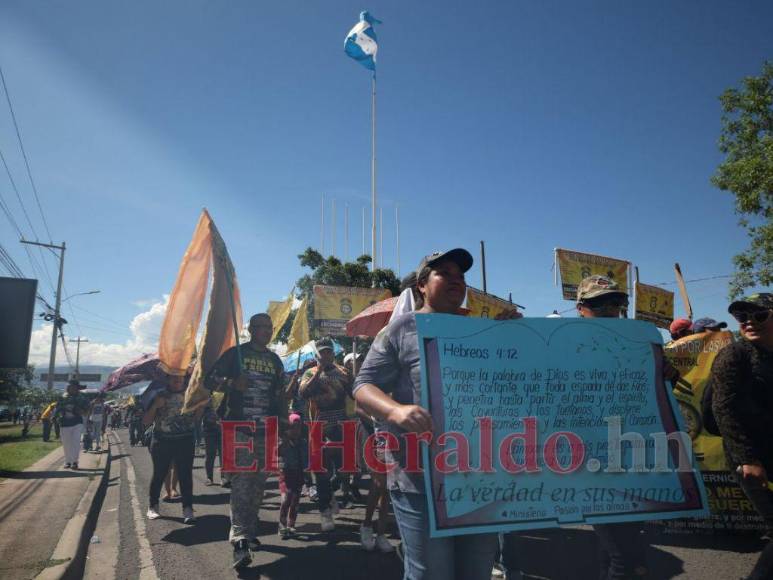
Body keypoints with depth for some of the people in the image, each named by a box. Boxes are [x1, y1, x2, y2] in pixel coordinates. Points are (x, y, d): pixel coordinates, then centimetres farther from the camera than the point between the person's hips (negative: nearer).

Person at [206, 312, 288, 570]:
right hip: (239, 428, -5)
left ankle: (250, 531, 25)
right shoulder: (235, 353, 2)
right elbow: (211, 379, 0)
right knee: (241, 481, -14)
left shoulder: (275, 360, 16)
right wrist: (232, 383, -19)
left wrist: (284, 422, 12)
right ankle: (239, 540, -17)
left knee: (258, 483, 11)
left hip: (266, 430, 5)